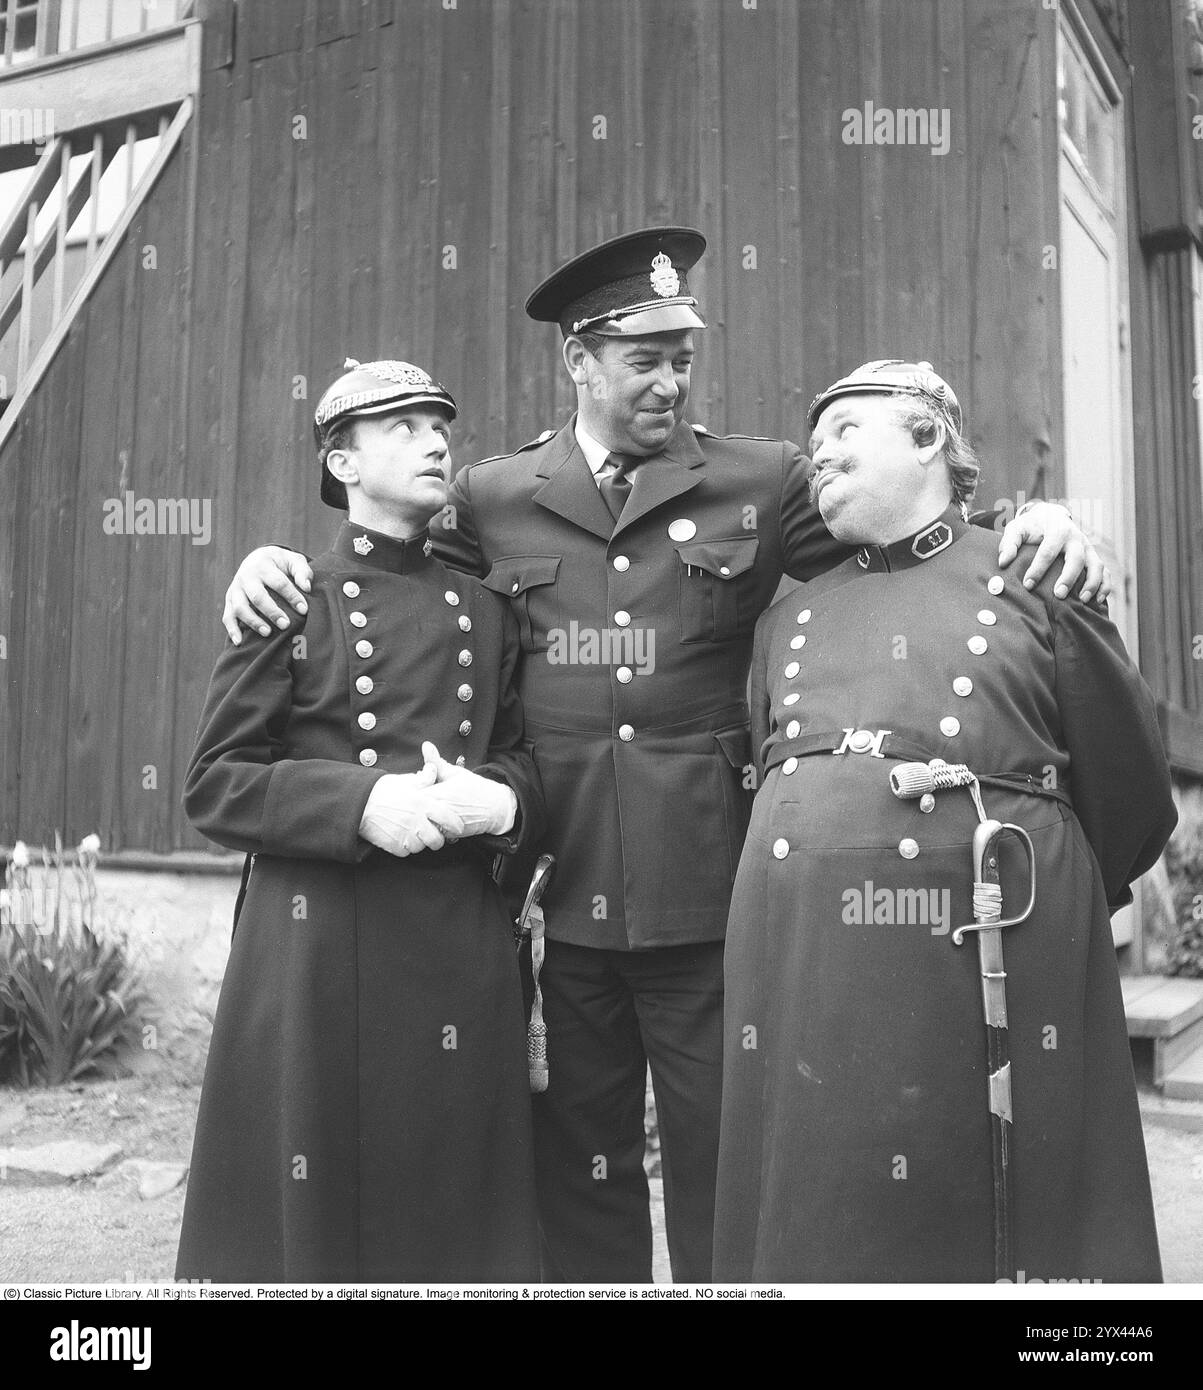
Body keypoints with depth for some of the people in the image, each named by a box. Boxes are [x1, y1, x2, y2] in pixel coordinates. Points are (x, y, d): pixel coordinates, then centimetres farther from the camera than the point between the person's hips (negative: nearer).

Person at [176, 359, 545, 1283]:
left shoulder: (486, 611, 12)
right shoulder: (290, 601, 0)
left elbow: (528, 761, 15)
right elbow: (214, 784, -3)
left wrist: (501, 797, -9)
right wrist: (361, 801, -18)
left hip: (463, 950, 3)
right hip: (318, 940, -3)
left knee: (459, 1202, 9)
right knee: (311, 1202, 4)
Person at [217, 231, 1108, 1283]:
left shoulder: (766, 483, 6)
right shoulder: (493, 497, 9)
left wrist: (1031, 522, -8)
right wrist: (272, 558, 1)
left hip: (711, 888, -1)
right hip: (559, 887, 2)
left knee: (723, 1164, 9)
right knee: (577, 1158, 14)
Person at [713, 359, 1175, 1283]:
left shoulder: (1032, 581, 5)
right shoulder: (790, 617, 16)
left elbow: (1132, 807, 7)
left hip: (989, 971, -3)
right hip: (805, 973, 4)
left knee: (998, 1221, 7)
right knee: (818, 1226, 10)